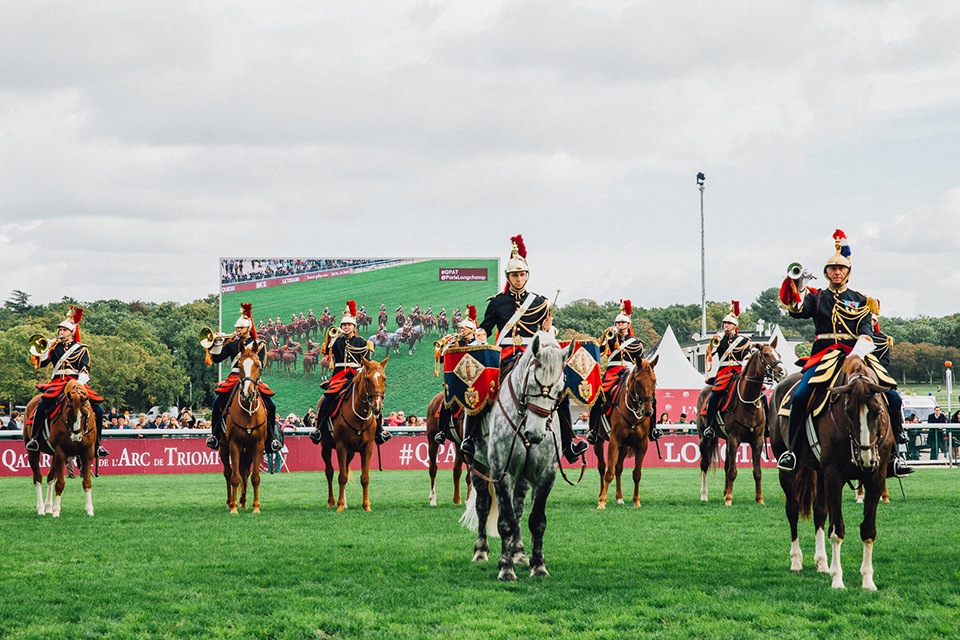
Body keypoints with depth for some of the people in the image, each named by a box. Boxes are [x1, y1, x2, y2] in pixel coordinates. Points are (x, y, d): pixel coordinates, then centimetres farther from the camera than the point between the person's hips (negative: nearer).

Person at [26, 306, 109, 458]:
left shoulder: (82, 349, 12)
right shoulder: (55, 347, 17)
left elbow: (85, 370, 1)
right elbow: (42, 362, 7)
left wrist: (80, 382, -17)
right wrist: (39, 351, -12)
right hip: (57, 383, 0)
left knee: (98, 409, -15)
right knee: (42, 404, -29)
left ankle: (97, 444, -3)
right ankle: (34, 438, -22)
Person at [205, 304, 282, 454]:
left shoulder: (258, 345, 9)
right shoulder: (232, 343, 13)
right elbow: (217, 358, 6)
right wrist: (217, 344, -8)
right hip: (234, 378, 1)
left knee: (270, 406, -15)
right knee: (218, 403, -19)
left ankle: (272, 438, -2)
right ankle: (215, 435, -3)